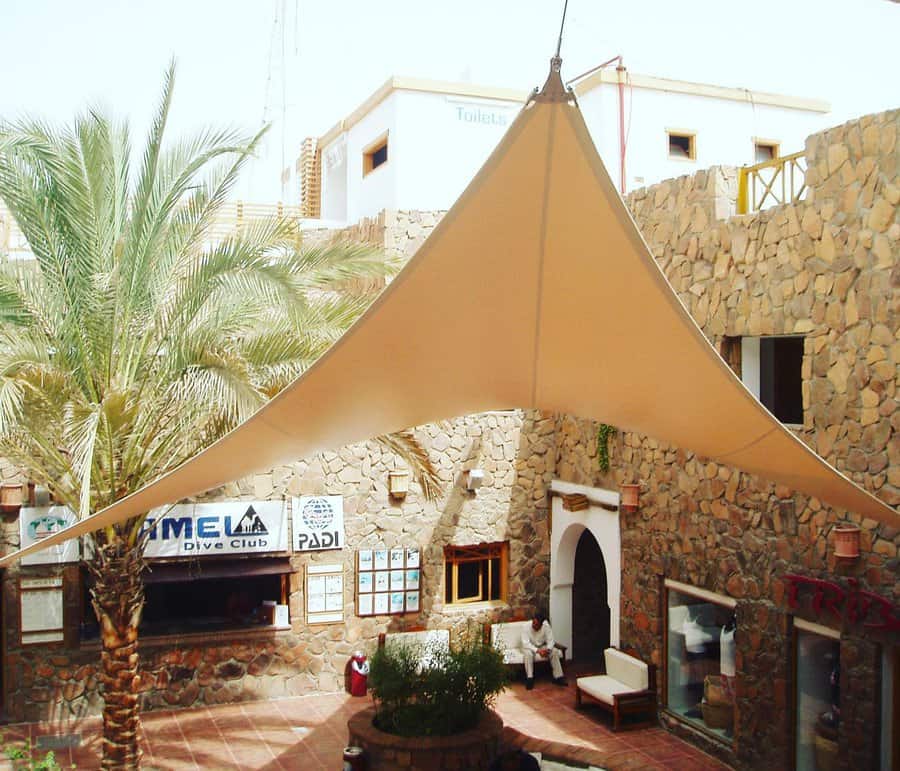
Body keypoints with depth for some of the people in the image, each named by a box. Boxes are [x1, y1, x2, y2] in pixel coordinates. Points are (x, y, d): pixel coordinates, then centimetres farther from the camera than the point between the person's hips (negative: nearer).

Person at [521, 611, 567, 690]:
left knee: (555, 651, -23)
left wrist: (547, 649, -38)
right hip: (530, 647, -3)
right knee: (528, 653, -37)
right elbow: (525, 643, -31)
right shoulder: (526, 627, -25)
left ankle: (558, 677, -19)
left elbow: (550, 640, -17)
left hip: (542, 646, 3)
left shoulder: (546, 627, -18)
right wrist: (537, 650, -41)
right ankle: (529, 679, -31)